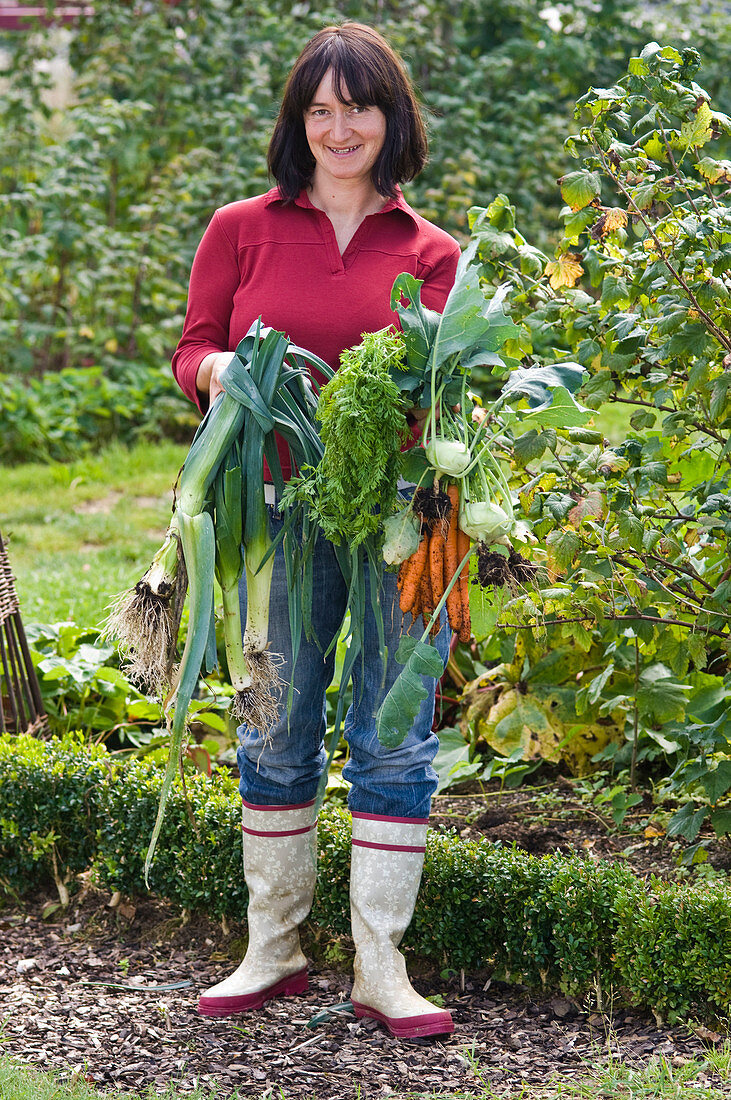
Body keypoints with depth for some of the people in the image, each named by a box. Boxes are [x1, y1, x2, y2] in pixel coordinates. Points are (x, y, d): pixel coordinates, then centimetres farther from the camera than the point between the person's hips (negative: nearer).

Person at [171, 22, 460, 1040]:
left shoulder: (431, 252, 8)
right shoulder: (242, 230, 7)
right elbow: (191, 352, 9)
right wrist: (220, 371, -14)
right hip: (280, 514, 0)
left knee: (395, 740, 0)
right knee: (275, 738, 8)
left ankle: (381, 968, 9)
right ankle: (273, 952, 22)